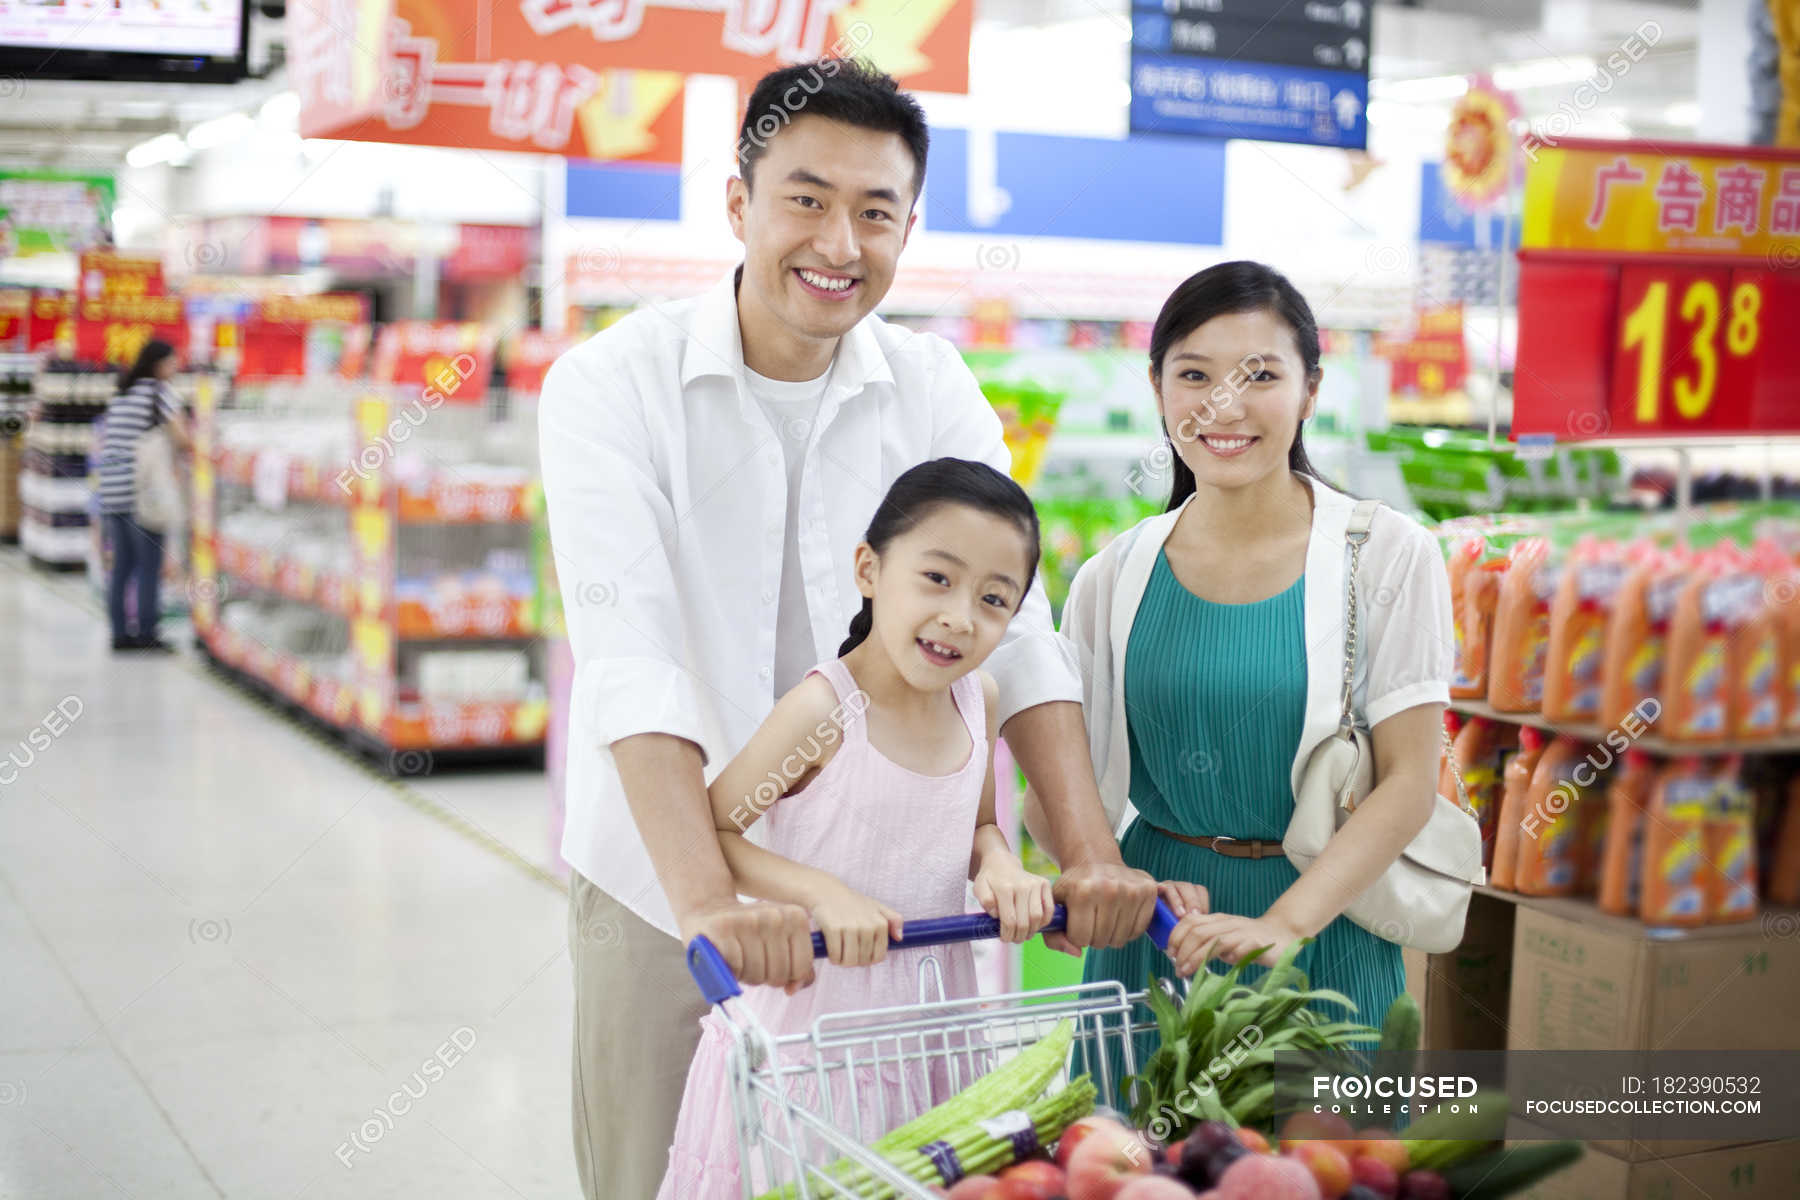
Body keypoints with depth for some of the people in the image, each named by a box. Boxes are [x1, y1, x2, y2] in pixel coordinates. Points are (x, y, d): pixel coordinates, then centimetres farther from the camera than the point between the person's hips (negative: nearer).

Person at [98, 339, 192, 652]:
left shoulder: (121, 394, 18)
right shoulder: (160, 390, -5)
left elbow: (104, 445, 21)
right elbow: (181, 436, -15)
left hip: (112, 487, 8)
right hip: (142, 488, -8)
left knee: (123, 563, 10)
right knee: (150, 563, -2)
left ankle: (120, 634, 10)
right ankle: (146, 634, -2)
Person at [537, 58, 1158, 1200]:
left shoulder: (935, 389, 0)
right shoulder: (614, 384, -13)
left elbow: (1008, 616, -8)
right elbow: (627, 646, -25)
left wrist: (1090, 850, -22)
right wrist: (709, 894, -38)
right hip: (663, 882, -3)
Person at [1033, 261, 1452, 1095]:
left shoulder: (1389, 557, -4)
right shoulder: (1114, 579, 3)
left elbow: (1409, 782, -8)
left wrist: (1281, 924, -19)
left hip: (1323, 935, -2)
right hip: (1151, 939, 2)